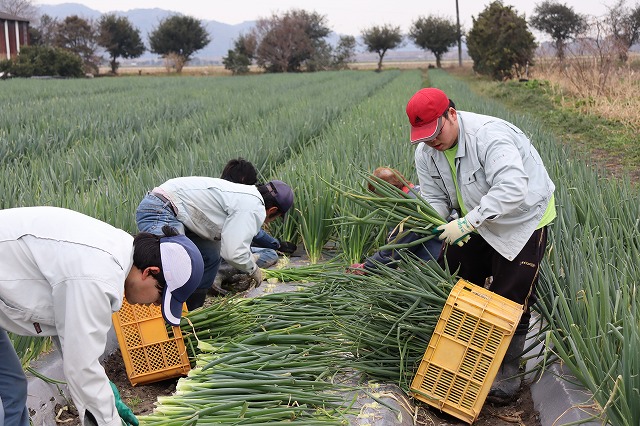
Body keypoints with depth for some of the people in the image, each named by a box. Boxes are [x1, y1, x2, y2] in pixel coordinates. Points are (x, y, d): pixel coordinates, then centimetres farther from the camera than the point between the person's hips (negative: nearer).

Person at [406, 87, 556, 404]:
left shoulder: (488, 135, -34)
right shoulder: (426, 151, -9)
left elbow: (512, 189, -43)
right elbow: (434, 199, -5)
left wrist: (468, 222, -47)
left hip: (523, 217, -7)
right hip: (476, 218, 7)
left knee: (511, 296, -4)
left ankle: (507, 373, 12)